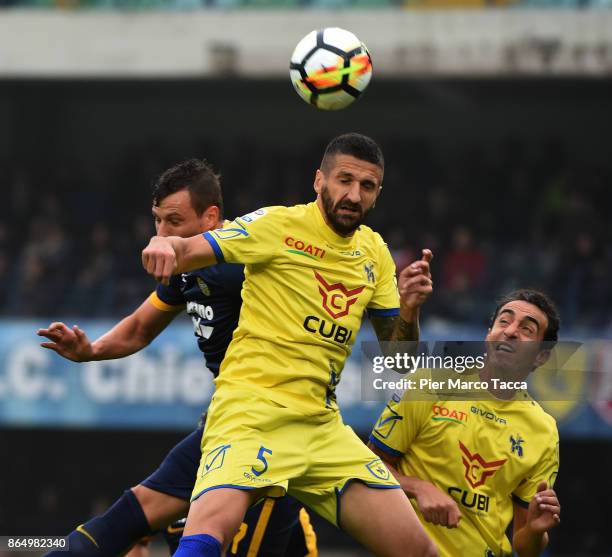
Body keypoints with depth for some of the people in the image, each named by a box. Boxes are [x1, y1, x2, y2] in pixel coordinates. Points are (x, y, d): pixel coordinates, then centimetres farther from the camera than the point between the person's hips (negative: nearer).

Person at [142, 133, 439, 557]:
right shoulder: (278, 225, -3)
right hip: (253, 409, -6)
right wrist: (163, 246, -34)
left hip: (323, 425, 6)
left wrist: (409, 310, -4)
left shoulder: (374, 252, 14)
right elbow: (185, 251, -11)